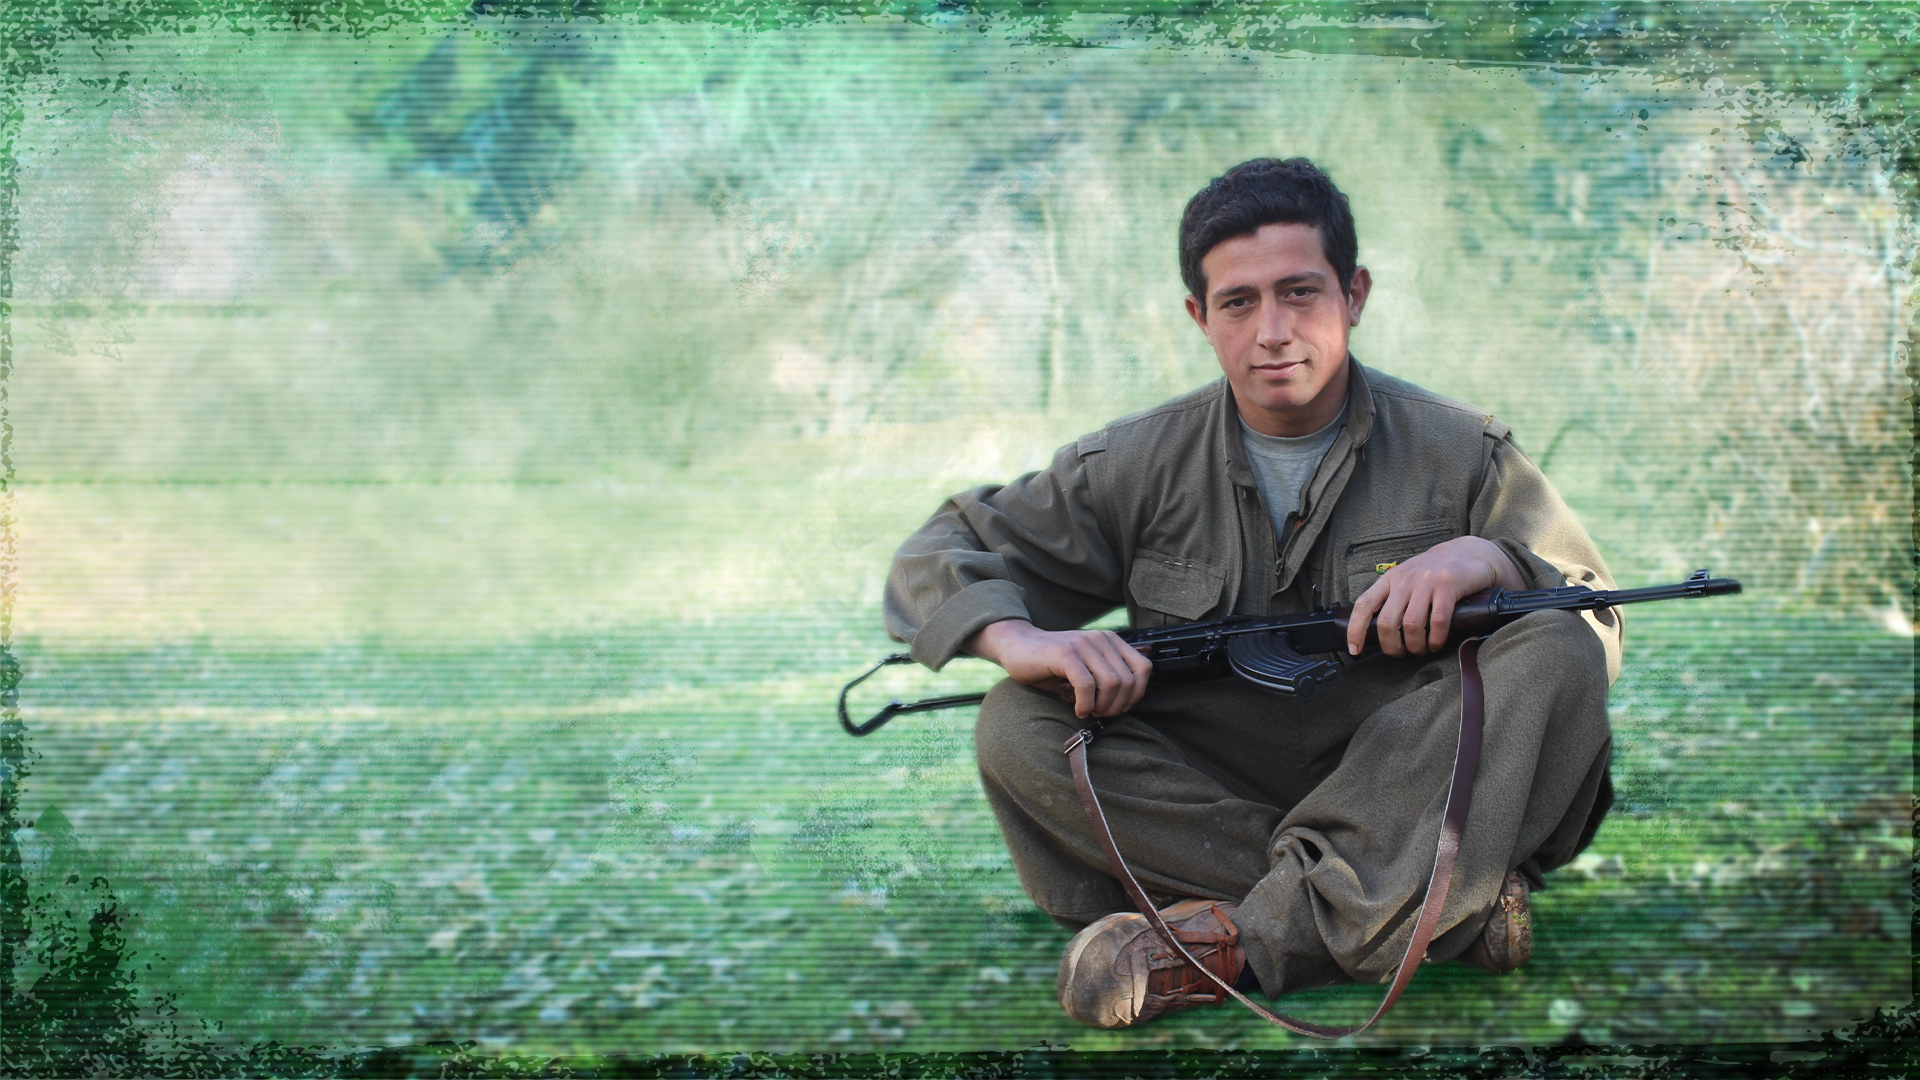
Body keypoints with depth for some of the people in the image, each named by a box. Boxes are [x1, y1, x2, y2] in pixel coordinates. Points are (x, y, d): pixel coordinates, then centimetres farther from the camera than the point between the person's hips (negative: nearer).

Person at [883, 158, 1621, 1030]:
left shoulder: (1462, 455, 4)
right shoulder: (1141, 464, 5)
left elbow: (1599, 629, 4)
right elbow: (935, 562, 5)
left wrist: (1490, 560, -18)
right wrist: (1018, 638, -18)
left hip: (1405, 801, -1)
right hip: (1208, 795, 1)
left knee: (1551, 653, -25)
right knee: (1018, 726, -24)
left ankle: (1255, 940, -36)